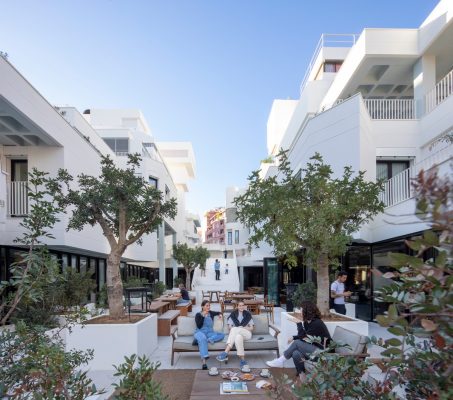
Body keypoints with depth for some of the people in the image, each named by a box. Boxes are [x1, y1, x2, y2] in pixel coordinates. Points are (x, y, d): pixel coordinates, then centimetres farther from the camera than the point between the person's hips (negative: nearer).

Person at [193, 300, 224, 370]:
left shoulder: (211, 313, 15)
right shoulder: (198, 314, 5)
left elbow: (218, 312, 35)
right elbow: (199, 326, -7)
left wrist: (220, 314, 13)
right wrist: (203, 316, -12)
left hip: (210, 333, 4)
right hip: (200, 332, -4)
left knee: (222, 335, -26)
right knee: (202, 338, -41)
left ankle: (199, 341, -37)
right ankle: (203, 361, -54)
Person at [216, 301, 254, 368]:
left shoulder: (248, 314, 13)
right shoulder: (233, 314, 14)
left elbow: (251, 328, 10)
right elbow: (229, 327, 8)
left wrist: (243, 328, -8)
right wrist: (233, 330, -13)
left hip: (246, 334, -1)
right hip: (236, 333, 1)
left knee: (235, 329, -36)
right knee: (238, 337, -40)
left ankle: (225, 353, -47)